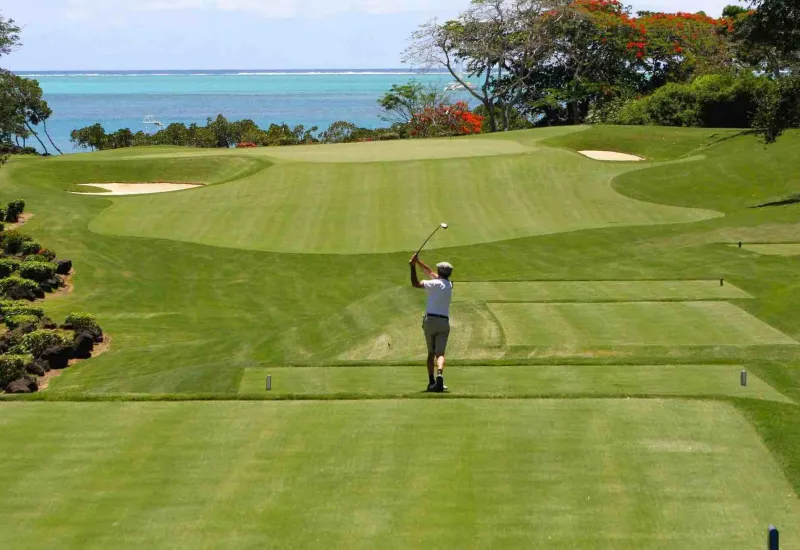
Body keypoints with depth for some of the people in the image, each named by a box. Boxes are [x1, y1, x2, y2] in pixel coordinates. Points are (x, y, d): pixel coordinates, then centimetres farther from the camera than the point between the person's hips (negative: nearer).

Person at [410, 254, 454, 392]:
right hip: (444, 322, 2)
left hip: (430, 320, -2)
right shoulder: (449, 285, 14)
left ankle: (431, 381, 6)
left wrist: (413, 267, -5)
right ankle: (439, 375, -35)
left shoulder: (435, 284, -5)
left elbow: (415, 284, -8)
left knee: (431, 353, 11)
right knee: (440, 353, -9)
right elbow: (431, 273, 25)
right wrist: (418, 262, 27)